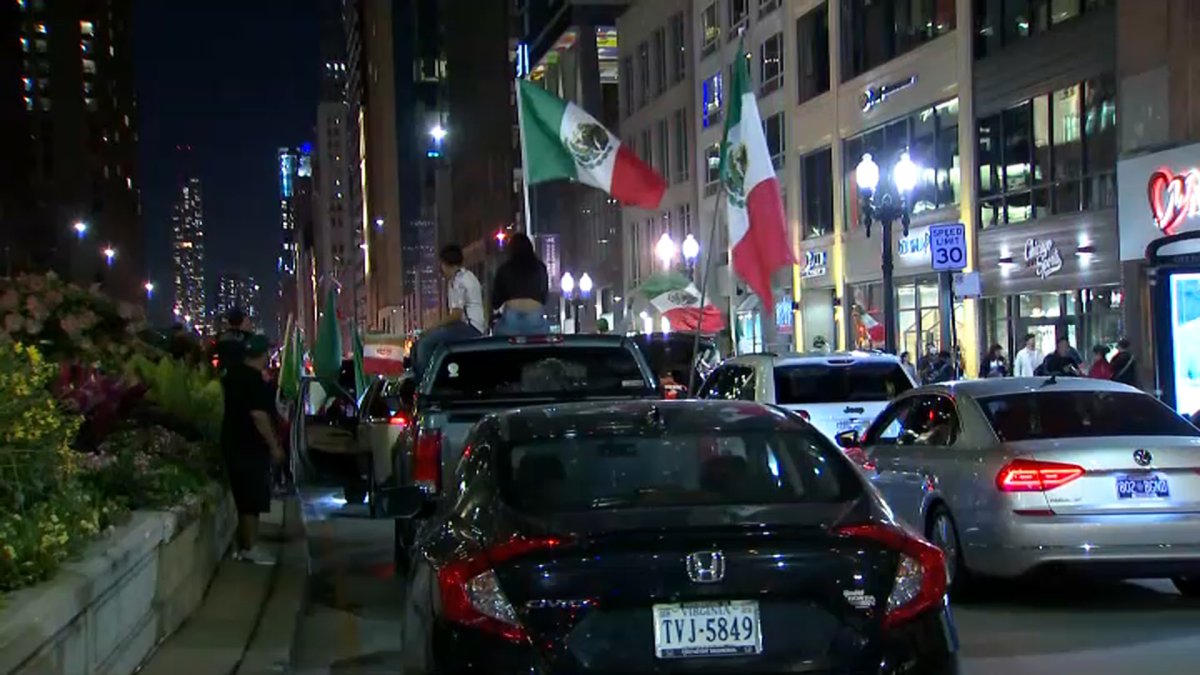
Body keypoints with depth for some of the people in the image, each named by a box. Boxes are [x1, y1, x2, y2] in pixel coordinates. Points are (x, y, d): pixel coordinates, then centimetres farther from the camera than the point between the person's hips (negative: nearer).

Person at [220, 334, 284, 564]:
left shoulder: (233, 374, 11)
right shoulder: (254, 379, -18)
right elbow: (259, 415, -22)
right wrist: (274, 446, -18)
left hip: (234, 444, 10)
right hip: (251, 447, -10)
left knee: (245, 499, 15)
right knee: (253, 500, -4)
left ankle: (243, 545, 20)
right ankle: (250, 548, -2)